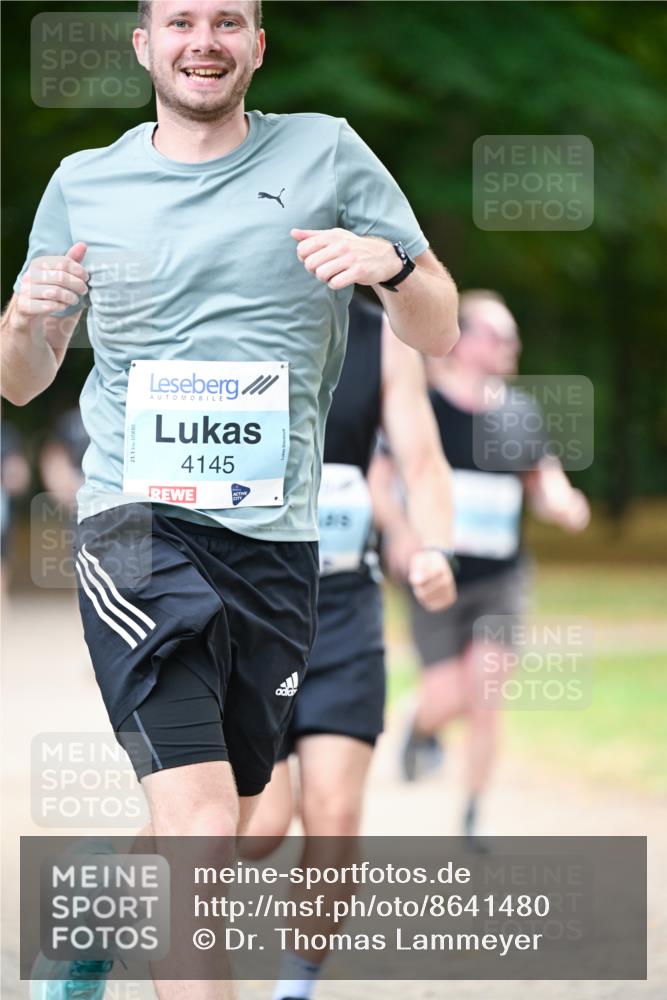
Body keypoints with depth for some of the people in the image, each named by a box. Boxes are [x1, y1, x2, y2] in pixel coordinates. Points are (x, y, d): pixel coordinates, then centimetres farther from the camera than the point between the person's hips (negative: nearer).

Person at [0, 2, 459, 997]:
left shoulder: (326, 153, 6)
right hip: (138, 523, -2)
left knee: (214, 836, 14)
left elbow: (439, 334, 8)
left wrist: (393, 264, -15)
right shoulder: (84, 184, 8)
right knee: (202, 824, -21)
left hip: (275, 538, 2)